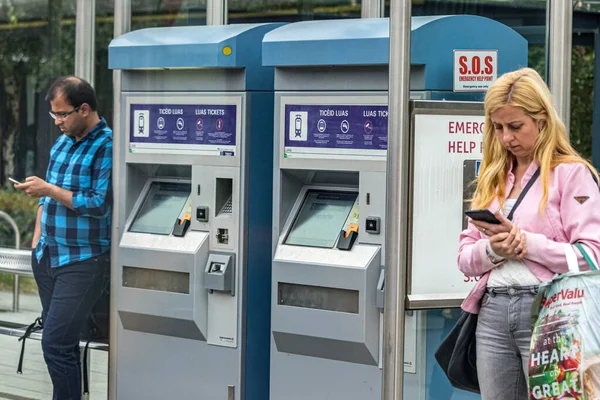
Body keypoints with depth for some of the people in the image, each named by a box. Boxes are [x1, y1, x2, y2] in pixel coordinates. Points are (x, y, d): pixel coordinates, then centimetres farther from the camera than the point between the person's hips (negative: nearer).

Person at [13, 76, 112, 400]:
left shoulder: (107, 148, -13)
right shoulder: (61, 143, 12)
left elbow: (100, 205, -20)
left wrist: (48, 189, -18)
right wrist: (38, 237, 13)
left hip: (84, 261, -8)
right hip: (48, 257, 8)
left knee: (56, 345, -12)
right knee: (61, 342, 11)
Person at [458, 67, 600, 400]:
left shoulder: (571, 173, -1)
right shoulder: (492, 178, 18)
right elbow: (465, 258, 15)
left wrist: (526, 242, -14)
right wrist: (492, 250, -6)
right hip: (492, 313, 6)